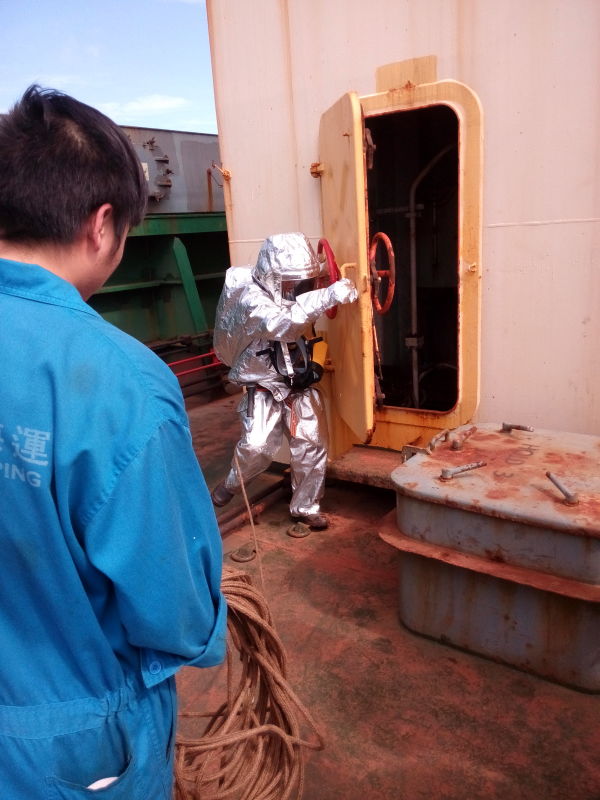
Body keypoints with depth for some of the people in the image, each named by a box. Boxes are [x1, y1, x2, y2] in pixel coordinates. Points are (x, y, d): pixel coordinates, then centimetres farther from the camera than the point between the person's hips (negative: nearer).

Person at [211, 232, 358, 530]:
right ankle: (231, 485, 16)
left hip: (300, 386, 6)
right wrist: (328, 295, -49)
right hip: (263, 388, -5)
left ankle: (305, 507, 20)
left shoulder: (291, 292, 0)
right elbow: (283, 323, -41)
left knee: (312, 446, 2)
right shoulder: (251, 298, -22)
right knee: (258, 446, -17)